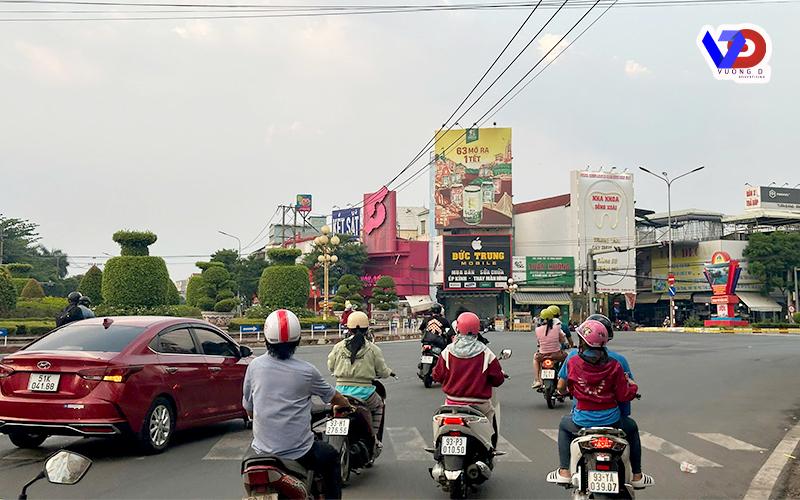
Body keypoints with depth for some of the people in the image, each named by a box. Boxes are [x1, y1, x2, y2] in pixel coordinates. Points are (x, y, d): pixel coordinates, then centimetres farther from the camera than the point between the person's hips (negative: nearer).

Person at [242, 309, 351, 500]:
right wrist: (346, 404, 33)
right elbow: (332, 396, 9)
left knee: (249, 455, 36)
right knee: (332, 458, 26)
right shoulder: (306, 371, -9)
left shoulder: (254, 366, -4)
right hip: (299, 451, -2)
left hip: (263, 447, 2)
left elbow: (249, 410, 8)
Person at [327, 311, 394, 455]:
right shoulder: (373, 349, -2)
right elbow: (383, 372, 4)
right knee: (379, 405, 30)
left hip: (342, 391, 2)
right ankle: (373, 439, 24)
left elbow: (331, 366, 15)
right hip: (364, 393, -2)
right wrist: (389, 371, 29)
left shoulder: (338, 347, 3)